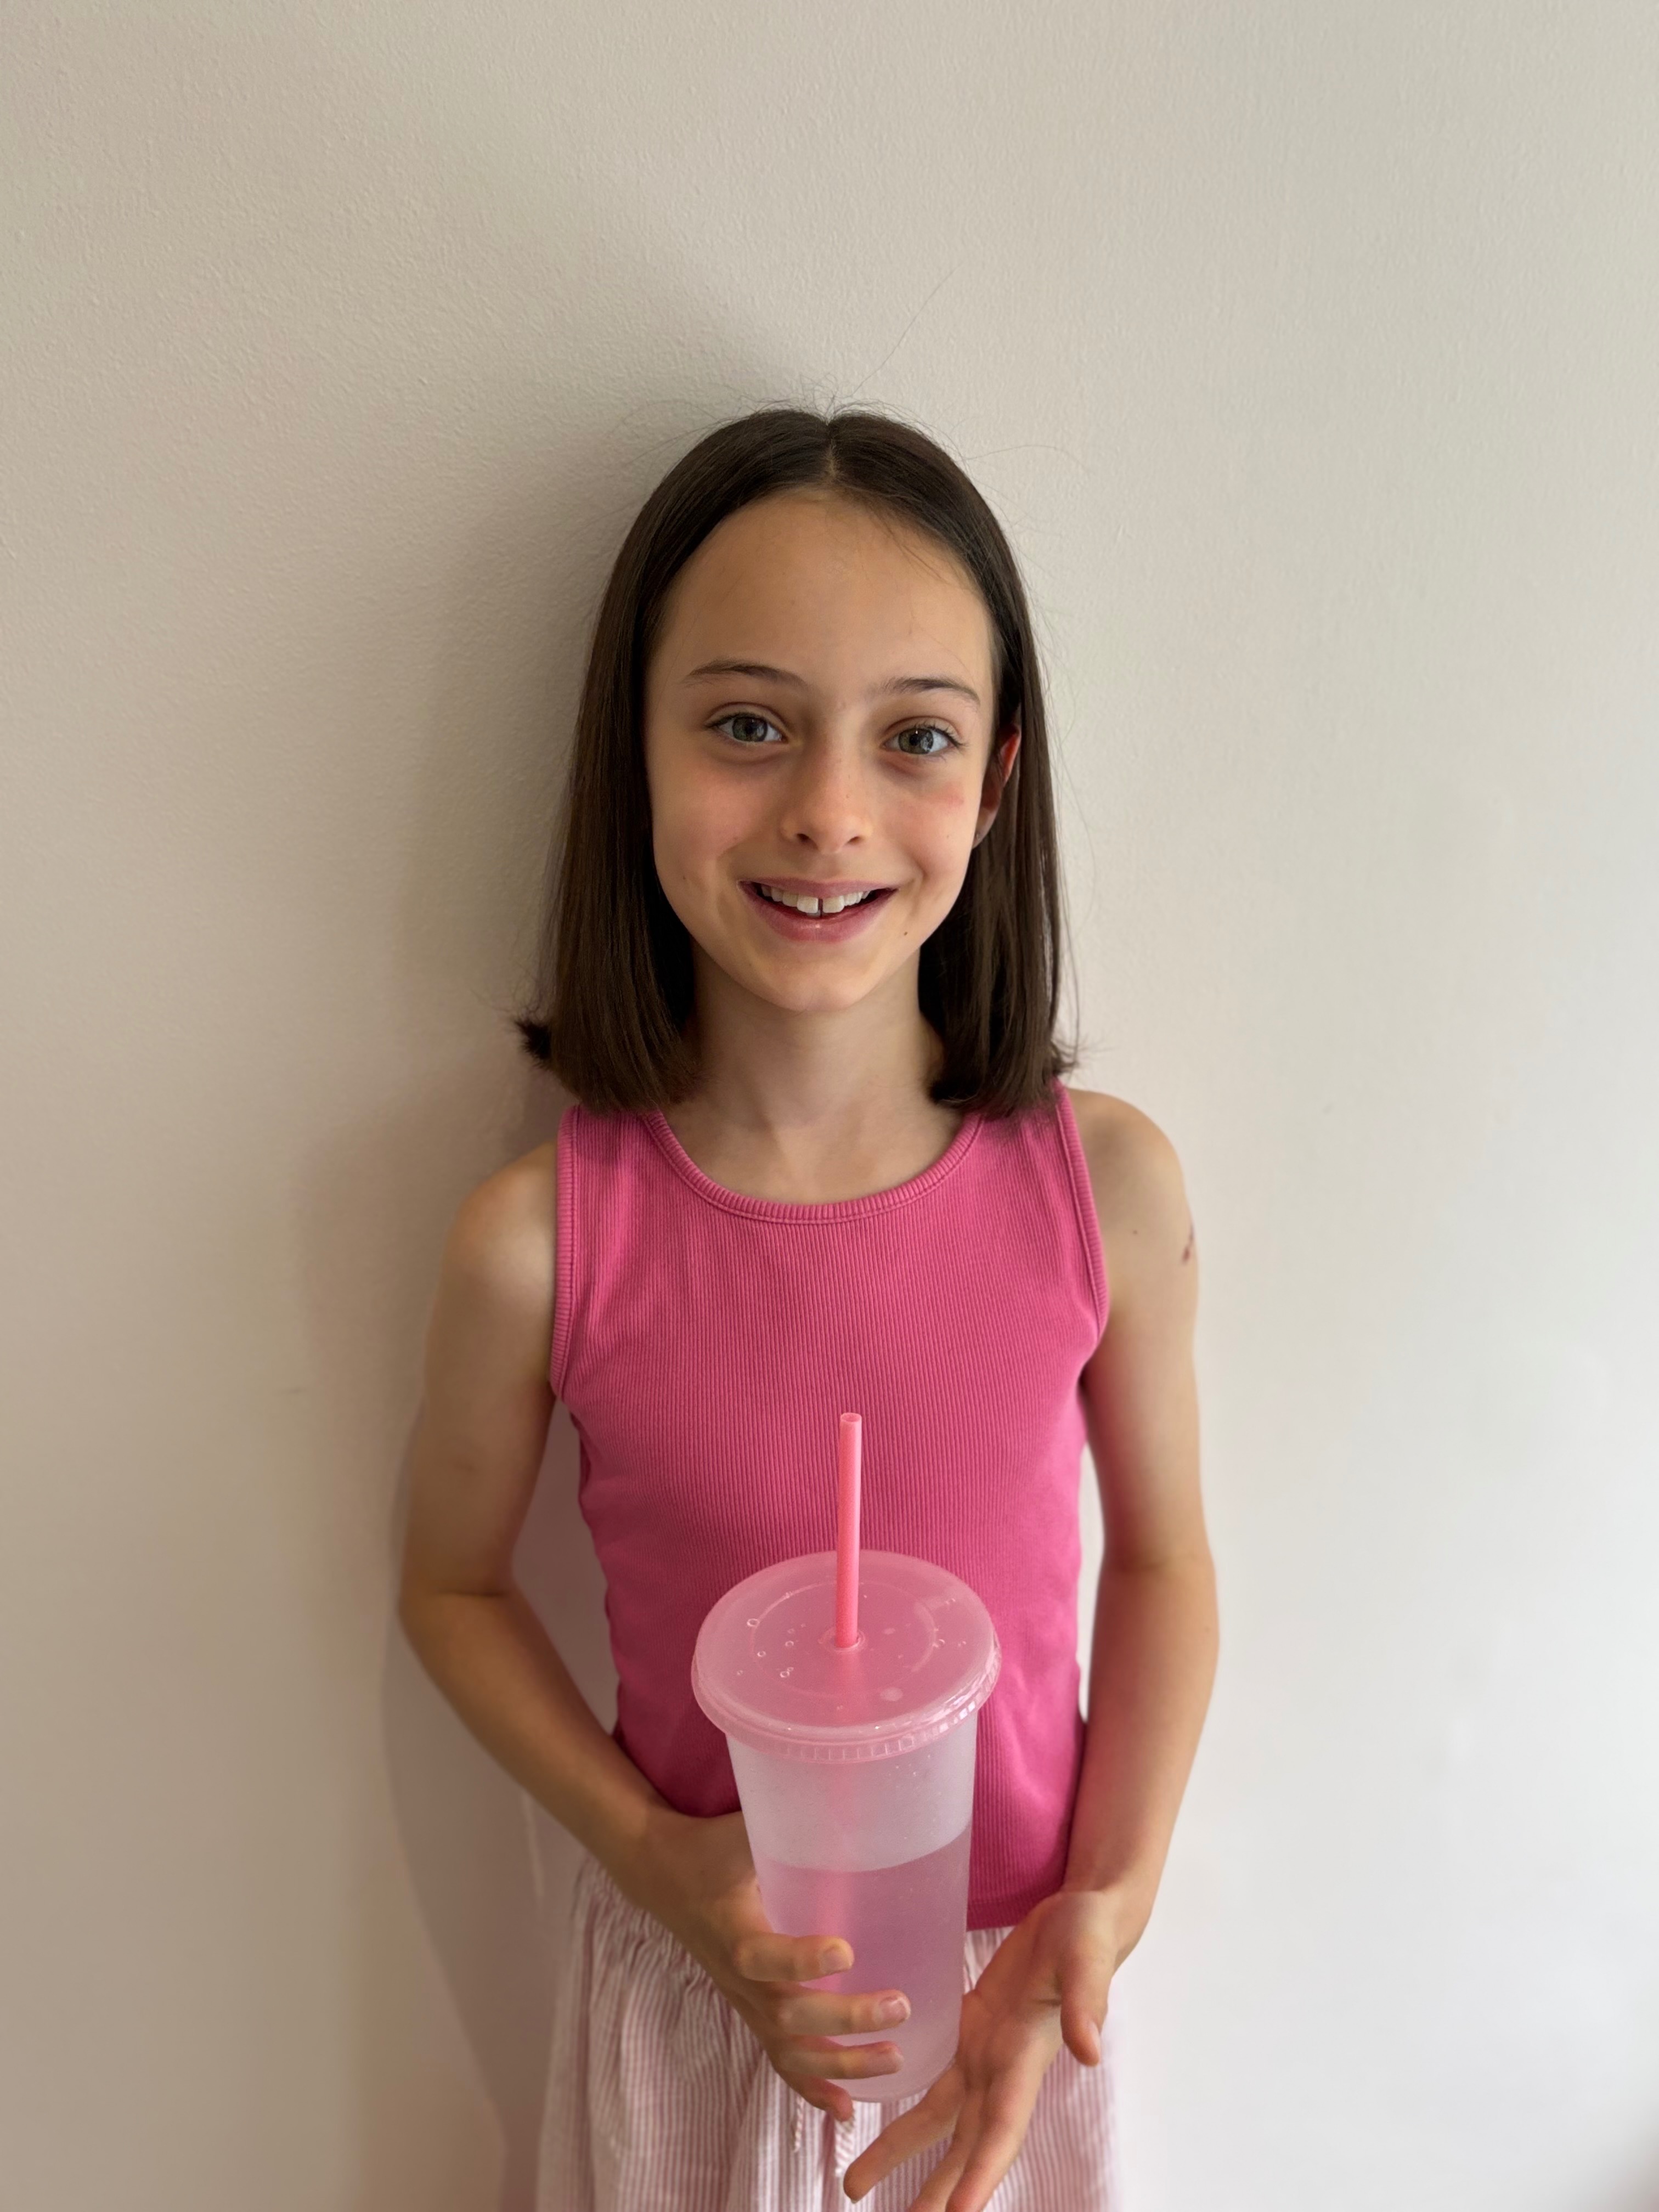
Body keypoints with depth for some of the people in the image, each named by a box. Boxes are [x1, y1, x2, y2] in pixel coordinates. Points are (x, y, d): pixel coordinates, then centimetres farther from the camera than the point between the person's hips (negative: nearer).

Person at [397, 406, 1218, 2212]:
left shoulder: (1105, 1183, -20)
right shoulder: (535, 1244, -23)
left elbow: (1161, 1555, -5)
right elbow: (451, 1587, -6)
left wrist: (1111, 1899, -13)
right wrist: (654, 1862, -15)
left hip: (1009, 1972, 1)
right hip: (696, 1967, 0)